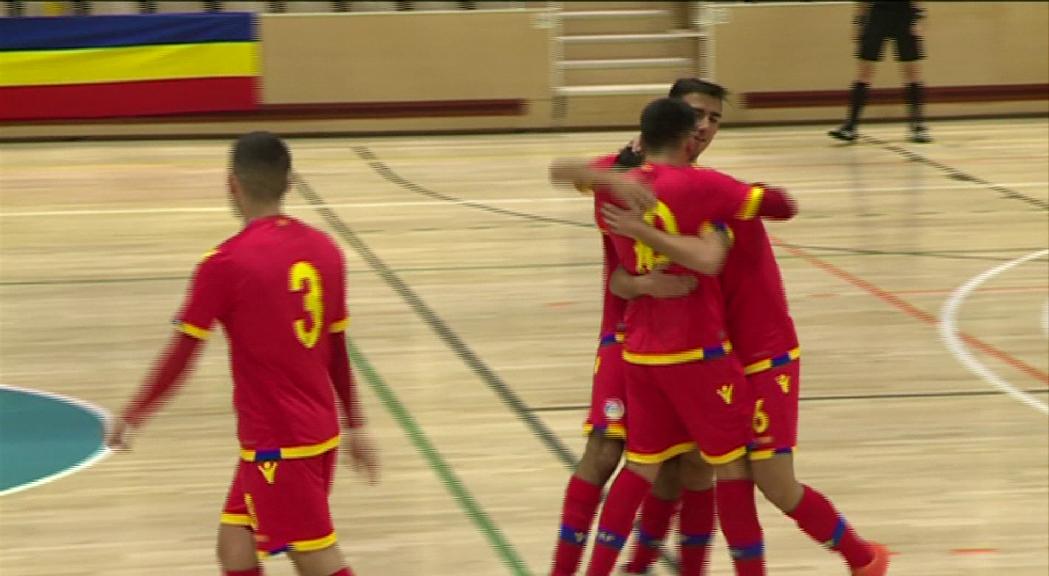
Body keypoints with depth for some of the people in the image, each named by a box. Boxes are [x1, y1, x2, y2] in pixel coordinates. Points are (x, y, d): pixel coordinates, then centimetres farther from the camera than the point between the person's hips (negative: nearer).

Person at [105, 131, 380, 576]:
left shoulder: (226, 263, -15)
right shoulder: (324, 250, 3)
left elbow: (181, 357, -9)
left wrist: (133, 417, 4)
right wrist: (355, 426, 22)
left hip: (278, 443, -7)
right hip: (319, 431, 7)